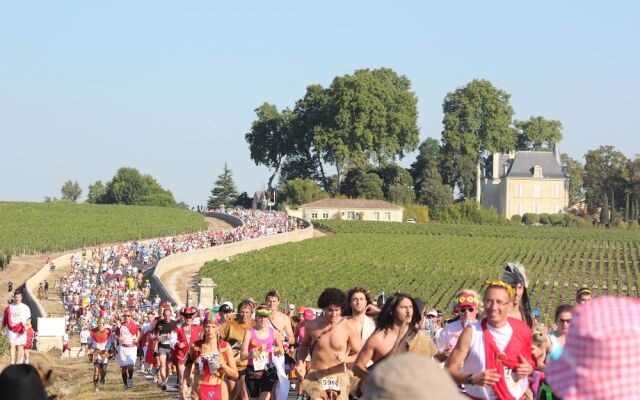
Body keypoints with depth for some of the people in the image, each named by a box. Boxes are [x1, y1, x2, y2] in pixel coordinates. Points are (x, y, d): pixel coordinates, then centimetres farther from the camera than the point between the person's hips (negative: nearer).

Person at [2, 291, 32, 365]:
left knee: (20, 347, 4)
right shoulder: (9, 307, 8)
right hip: (11, 330, 0)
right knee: (12, 345, -12)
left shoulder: (25, 308, 5)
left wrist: (26, 325, -14)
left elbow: (28, 319, 4)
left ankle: (18, 362, 14)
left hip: (21, 331, 0)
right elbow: (4, 319, 13)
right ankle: (12, 362, -16)